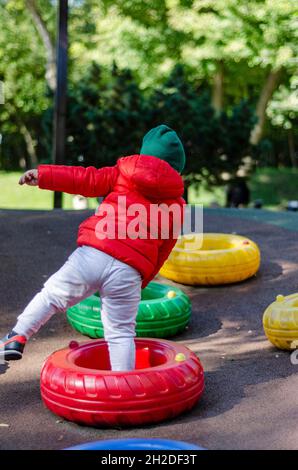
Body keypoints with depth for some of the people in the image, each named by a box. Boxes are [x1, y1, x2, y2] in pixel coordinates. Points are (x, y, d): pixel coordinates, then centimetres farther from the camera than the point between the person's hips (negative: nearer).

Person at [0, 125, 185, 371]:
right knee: (121, 333, 13)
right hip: (129, 273, 1)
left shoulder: (124, 174, 13)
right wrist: (142, 281, 29)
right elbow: (161, 252, 19)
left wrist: (43, 175, 7)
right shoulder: (176, 206, 16)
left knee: (51, 295, 20)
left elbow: (87, 180, 5)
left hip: (92, 255, -1)